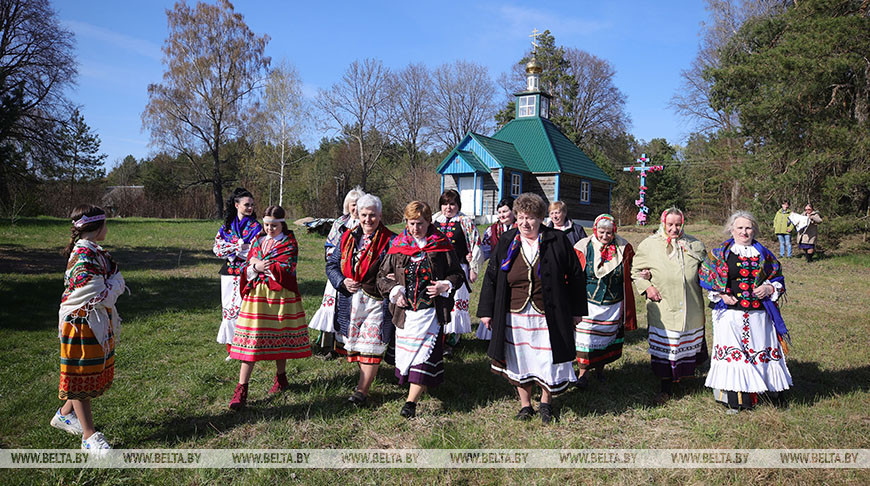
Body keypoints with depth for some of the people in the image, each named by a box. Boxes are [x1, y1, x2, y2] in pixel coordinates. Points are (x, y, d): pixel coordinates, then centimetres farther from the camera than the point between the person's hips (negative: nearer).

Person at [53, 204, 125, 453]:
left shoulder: (94, 252, 9)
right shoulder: (83, 258, -22)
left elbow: (114, 286, 12)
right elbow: (100, 297, -24)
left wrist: (113, 286, -8)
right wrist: (115, 282, -8)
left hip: (98, 325, 10)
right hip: (82, 324, -9)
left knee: (96, 374, 19)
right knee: (82, 379, 2)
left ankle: (64, 415, 38)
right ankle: (89, 436, 11)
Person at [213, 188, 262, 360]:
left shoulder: (256, 227, 1)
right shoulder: (226, 226, 10)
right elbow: (217, 248, 3)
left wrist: (233, 249, -10)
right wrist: (239, 246, -11)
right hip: (229, 273, 4)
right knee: (228, 307, 5)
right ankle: (230, 348, 14)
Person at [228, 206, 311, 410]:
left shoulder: (289, 243, -2)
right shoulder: (258, 241, 13)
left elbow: (286, 270, -15)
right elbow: (247, 270, 11)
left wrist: (259, 265, -6)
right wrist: (253, 268, -12)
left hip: (280, 295, -3)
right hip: (256, 294, 3)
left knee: (279, 338, 8)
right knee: (250, 340, -3)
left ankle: (281, 379, 28)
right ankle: (241, 390, -2)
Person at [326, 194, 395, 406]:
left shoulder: (389, 241, -4)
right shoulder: (347, 238, 10)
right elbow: (332, 265, 12)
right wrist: (342, 281, -6)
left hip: (376, 301, -5)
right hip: (349, 300, 5)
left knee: (371, 345, -5)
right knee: (353, 342, 14)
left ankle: (362, 390, 3)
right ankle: (365, 377, 36)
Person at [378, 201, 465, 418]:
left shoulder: (441, 245, 1)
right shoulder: (397, 246, 7)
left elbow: (458, 274, 7)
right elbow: (382, 276, 12)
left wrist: (445, 286, -12)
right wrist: (394, 291, -6)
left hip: (431, 310, -3)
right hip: (405, 311, 3)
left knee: (424, 353, -8)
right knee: (405, 351, 10)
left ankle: (411, 402, -7)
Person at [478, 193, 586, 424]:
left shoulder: (557, 241, -3)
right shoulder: (507, 242, 2)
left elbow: (575, 276, 4)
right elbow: (491, 277, 7)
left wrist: (577, 310, 5)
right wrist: (486, 310, 4)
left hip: (548, 316, -2)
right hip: (515, 315, 2)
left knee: (548, 359, 5)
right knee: (519, 359, 9)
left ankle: (546, 402, 29)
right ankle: (525, 404, 28)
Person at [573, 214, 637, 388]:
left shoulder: (623, 248, 1)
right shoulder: (583, 247, -5)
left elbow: (631, 270, 17)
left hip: (613, 304, 3)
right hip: (588, 303, -2)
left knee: (607, 336, 14)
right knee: (585, 336, -7)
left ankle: (600, 367, 33)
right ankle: (583, 373, 4)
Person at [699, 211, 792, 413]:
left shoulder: (764, 254, 10)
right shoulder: (720, 253, 3)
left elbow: (779, 279, 16)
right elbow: (707, 279, 6)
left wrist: (769, 288, -5)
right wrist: (721, 296, -7)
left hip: (759, 313, 2)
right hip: (730, 313, -2)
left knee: (761, 350, 7)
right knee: (731, 351, 0)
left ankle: (772, 391, 22)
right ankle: (734, 399, 9)